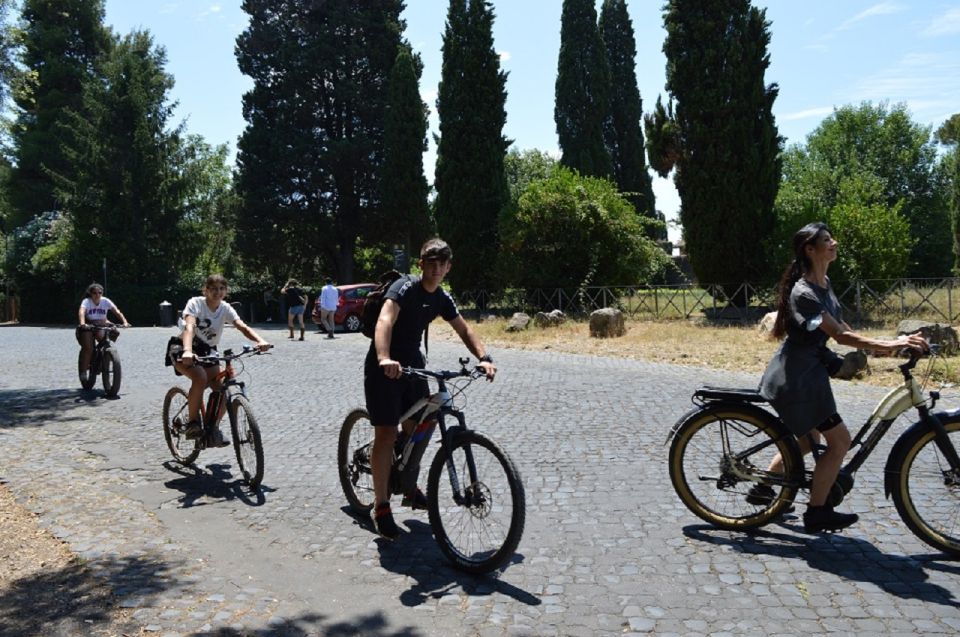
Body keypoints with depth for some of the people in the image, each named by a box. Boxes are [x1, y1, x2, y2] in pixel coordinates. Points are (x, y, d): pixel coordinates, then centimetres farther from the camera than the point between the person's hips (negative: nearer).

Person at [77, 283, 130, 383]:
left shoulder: (105, 301, -9)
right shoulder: (86, 301, -15)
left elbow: (117, 311, -20)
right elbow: (81, 312, -34)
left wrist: (125, 321, -37)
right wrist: (82, 323, -54)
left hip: (102, 327, 3)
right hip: (88, 327, -2)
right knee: (88, 349, -18)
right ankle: (84, 371, -4)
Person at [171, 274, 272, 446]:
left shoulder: (225, 308, -8)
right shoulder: (195, 303, -19)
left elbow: (242, 327, -23)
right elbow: (189, 327, -36)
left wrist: (260, 341, -44)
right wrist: (187, 351, -55)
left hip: (207, 351, 4)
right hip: (184, 350, -4)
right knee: (200, 377, -33)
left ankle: (212, 427, 8)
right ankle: (193, 422, -15)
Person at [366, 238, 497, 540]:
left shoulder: (442, 298, 2)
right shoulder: (404, 287, -20)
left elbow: (464, 329, 7)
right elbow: (385, 321, -37)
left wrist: (484, 357, -11)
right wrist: (385, 359, -54)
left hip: (412, 363, 7)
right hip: (385, 367, -7)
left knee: (416, 428, 11)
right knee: (387, 433, -9)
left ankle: (408, 487, 32)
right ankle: (381, 507, 1)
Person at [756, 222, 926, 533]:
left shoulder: (824, 283, 7)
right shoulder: (804, 293, -24)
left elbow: (841, 328, 9)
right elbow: (841, 335, -28)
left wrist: (892, 344, 3)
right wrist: (890, 345, -33)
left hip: (806, 370, 10)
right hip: (796, 376, -10)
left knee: (808, 439, 22)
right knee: (840, 441, -4)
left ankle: (762, 487, 35)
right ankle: (816, 513, 10)